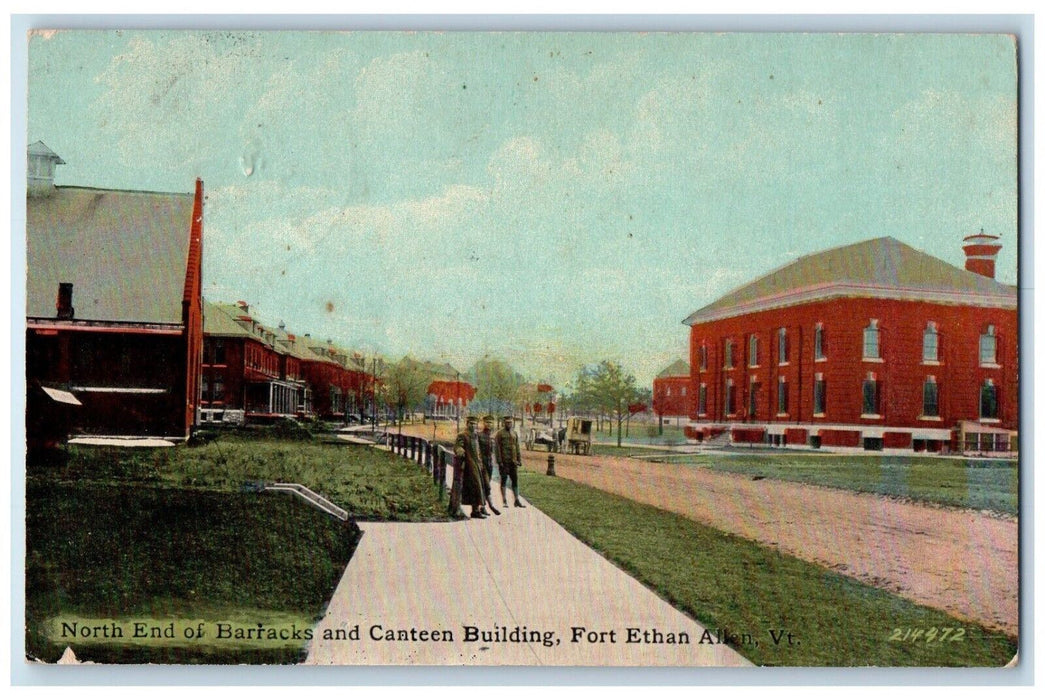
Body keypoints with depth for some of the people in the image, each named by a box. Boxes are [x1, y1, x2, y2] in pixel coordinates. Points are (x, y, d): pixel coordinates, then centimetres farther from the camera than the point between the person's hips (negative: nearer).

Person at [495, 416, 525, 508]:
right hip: (504, 462, -5)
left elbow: (517, 448, 16)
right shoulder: (499, 433, -4)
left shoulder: (514, 434, 14)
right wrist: (499, 461, -14)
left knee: (515, 480, 6)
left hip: (513, 462, 5)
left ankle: (517, 501, 11)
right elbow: (497, 448, -8)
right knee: (504, 481, 2)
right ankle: (504, 501, 6)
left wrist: (519, 460, 9)